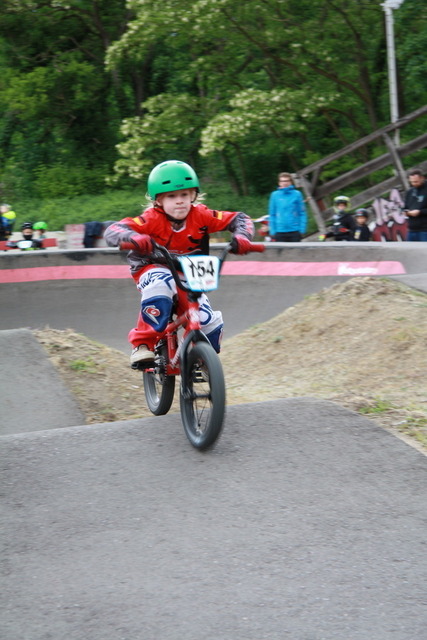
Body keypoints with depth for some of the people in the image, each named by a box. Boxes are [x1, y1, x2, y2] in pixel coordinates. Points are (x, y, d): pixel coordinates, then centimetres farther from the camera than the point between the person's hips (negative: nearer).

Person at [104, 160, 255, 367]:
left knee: (211, 326, -12)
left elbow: (239, 219, -9)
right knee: (161, 284, -40)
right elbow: (112, 231, -34)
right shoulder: (152, 219, -23)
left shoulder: (201, 216, -15)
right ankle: (142, 344, -28)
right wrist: (133, 239, -55)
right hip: (153, 270, -3)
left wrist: (241, 237, -31)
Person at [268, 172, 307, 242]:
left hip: (295, 231, -1)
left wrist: (302, 229, -6)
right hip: (280, 232, 1)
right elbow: (272, 214, 6)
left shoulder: (297, 194, -1)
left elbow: (302, 213, 1)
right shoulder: (275, 195, 2)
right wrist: (272, 231, 1)